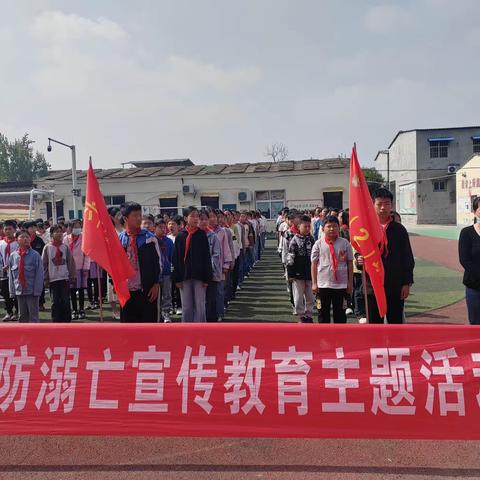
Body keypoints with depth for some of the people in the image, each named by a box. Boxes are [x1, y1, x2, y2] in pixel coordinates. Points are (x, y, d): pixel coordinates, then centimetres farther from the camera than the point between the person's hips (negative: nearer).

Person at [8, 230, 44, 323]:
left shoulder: (35, 255, -9)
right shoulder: (13, 256, 1)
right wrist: (12, 291, 2)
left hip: (32, 291, -4)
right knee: (22, 316, 15)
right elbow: (11, 275, 5)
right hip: (19, 291, 4)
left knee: (33, 316, 4)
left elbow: (39, 274, -9)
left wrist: (37, 290, -12)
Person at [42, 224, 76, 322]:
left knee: (66, 301, 2)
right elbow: (44, 264, 3)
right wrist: (46, 279, 0)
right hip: (53, 279, 0)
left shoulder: (65, 247, 4)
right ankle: (56, 321, 12)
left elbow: (71, 262, 6)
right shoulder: (47, 247, 2)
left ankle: (66, 320, 12)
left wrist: (72, 276, 1)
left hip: (65, 278, 1)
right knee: (55, 302, 2)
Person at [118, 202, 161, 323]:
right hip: (126, 290, 2)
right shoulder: (119, 239, 3)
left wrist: (156, 284, -5)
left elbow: (157, 262, -1)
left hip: (147, 289, -2)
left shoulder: (149, 237, -2)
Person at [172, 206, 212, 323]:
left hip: (199, 275, -1)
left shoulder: (202, 235, -2)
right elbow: (176, 258, 2)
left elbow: (207, 257, -2)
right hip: (185, 276, 1)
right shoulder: (180, 236, 1)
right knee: (186, 307, 9)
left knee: (200, 306, 3)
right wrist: (177, 278, -2)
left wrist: (207, 278, -6)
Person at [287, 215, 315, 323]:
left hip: (310, 273, 4)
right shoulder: (295, 240, -6)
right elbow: (290, 258, -7)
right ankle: (301, 316, 15)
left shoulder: (311, 240, 8)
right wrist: (291, 274, -10)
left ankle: (308, 315, 22)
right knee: (299, 297, 3)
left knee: (310, 297, 10)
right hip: (298, 274, -4)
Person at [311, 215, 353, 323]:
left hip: (341, 283, 0)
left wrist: (350, 282, 3)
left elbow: (350, 263, 4)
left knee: (339, 310, 11)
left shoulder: (345, 243, 0)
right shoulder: (318, 244, -1)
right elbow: (314, 264, 1)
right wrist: (314, 283, -1)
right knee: (324, 310, 9)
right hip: (323, 283, 0)